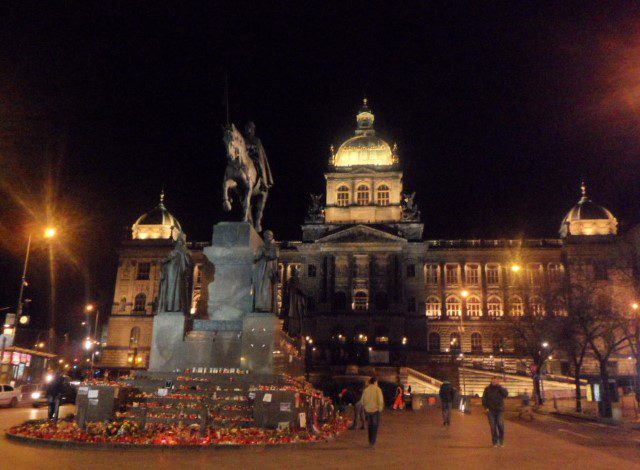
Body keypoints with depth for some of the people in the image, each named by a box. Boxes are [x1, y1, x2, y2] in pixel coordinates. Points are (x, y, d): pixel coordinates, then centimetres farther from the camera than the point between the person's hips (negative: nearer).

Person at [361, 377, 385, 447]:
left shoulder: (366, 390, 3)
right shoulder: (377, 389, -8)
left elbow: (362, 400, 5)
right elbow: (380, 400, -13)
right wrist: (380, 409, -1)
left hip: (367, 410, 4)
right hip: (375, 410, -4)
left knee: (369, 426, 16)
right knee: (375, 427, 3)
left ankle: (370, 442, 23)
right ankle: (372, 442, -6)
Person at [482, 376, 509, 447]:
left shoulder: (501, 388, 4)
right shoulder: (487, 389, 5)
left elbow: (506, 394, -16)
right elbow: (484, 398, 9)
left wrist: (499, 386, -17)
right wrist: (486, 407, -2)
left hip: (499, 410, -1)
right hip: (490, 410, 1)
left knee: (500, 425, -13)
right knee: (493, 427, 0)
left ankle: (501, 441, 5)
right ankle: (495, 442, 11)